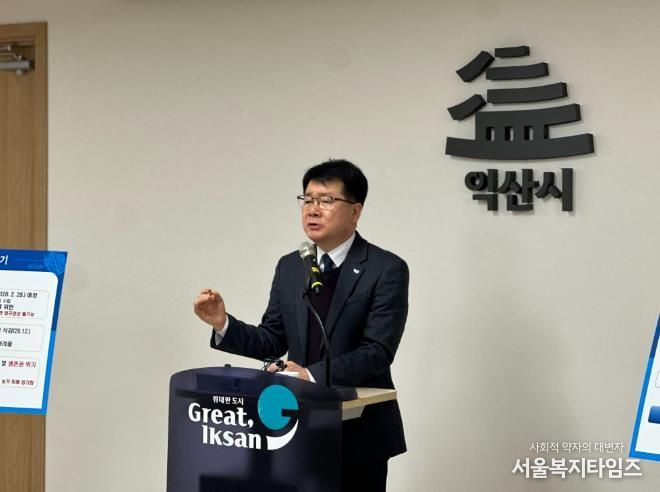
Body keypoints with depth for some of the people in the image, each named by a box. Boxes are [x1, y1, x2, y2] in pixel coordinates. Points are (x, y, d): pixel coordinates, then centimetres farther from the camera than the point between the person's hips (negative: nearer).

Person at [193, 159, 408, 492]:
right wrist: (224, 324, -10)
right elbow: (272, 342, 7)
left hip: (360, 433, -4)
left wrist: (312, 375, -30)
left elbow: (377, 352, -18)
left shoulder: (386, 270, -10)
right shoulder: (289, 267, 7)